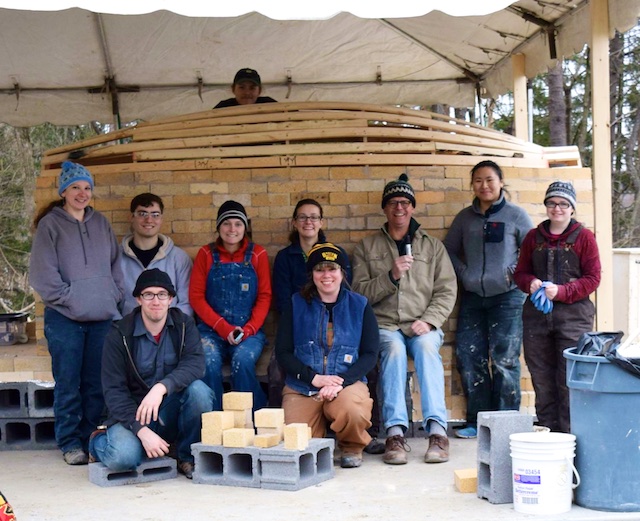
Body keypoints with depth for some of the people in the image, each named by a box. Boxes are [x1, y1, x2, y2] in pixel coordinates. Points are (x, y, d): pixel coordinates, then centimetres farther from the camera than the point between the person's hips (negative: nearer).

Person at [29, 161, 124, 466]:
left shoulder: (101, 223, 14)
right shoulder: (50, 224, 0)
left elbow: (115, 265, 17)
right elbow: (43, 272, -5)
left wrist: (113, 297, 4)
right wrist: (69, 298, -10)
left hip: (102, 317, 4)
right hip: (64, 318, -4)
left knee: (96, 384, 6)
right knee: (68, 384, -1)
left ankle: (91, 439, 16)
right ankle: (70, 443, 9)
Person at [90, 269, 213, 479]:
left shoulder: (184, 324, -3)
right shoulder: (120, 334, -10)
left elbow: (195, 364, -19)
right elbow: (113, 390, -13)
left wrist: (161, 387, -37)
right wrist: (142, 431, -25)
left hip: (172, 410, 2)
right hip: (133, 412, -2)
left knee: (198, 390, -28)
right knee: (123, 457, -32)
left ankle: (188, 457, -6)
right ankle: (99, 440, 7)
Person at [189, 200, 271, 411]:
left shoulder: (257, 254, 7)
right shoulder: (206, 254, 7)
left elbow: (264, 296, 5)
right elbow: (196, 296, 2)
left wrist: (249, 329, -10)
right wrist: (223, 327, -9)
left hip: (249, 331, 0)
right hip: (212, 330, 0)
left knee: (242, 361, -31)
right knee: (208, 362, -31)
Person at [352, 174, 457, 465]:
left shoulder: (433, 246, 16)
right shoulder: (367, 247, 14)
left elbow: (447, 291, 6)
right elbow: (360, 292, 3)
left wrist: (428, 321, -10)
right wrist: (392, 276, -13)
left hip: (424, 325, 1)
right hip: (384, 324, 0)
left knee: (427, 347, -34)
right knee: (394, 349, -34)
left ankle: (437, 430, -40)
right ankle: (395, 433, -39)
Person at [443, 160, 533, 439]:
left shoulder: (515, 215, 2)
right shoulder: (465, 217, 12)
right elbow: (449, 249, 19)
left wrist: (515, 274, -6)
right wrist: (463, 274, 5)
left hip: (507, 296, -4)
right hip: (472, 297, 4)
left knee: (504, 360, -5)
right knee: (468, 358, 1)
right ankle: (476, 421, 11)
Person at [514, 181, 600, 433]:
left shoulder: (584, 237, 3)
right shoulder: (533, 237, 13)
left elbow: (593, 278, -2)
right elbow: (520, 272, 17)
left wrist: (562, 292, -15)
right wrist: (530, 283, -7)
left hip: (574, 315, -4)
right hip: (537, 315, 4)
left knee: (570, 379, -7)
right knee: (541, 378, 6)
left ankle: (569, 434, 1)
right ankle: (547, 429, 16)